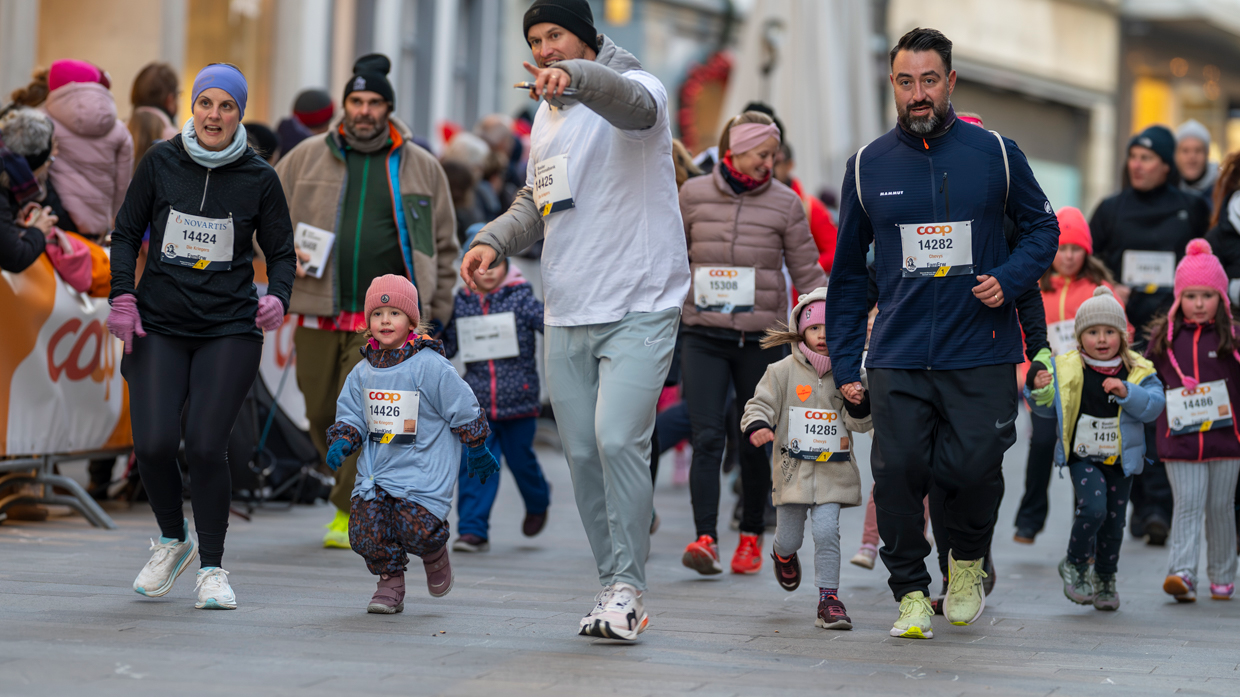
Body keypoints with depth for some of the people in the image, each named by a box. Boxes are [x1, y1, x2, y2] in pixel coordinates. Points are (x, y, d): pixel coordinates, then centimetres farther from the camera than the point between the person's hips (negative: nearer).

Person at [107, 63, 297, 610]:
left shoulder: (259, 178, 0)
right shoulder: (160, 162, 2)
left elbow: (281, 252, 8)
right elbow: (127, 232, 10)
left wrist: (277, 297, -12)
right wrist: (123, 297, -3)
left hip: (229, 329, -1)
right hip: (157, 326, 1)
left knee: (205, 446, -12)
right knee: (153, 443, -11)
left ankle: (212, 567, 7)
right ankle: (173, 539, 19)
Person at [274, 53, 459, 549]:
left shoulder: (421, 168, 9)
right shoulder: (308, 157, 9)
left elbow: (443, 244, 14)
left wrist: (436, 312, 9)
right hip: (319, 312, 2)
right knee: (322, 415, 7)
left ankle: (349, 514, -8)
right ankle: (357, 488, 29)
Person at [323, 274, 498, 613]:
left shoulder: (431, 366, -9)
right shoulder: (362, 372, 8)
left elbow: (464, 410, -1)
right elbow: (350, 414, 17)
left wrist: (478, 452, 6)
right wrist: (341, 442, -3)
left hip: (422, 471, -5)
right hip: (375, 471, 5)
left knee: (418, 531, -16)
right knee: (366, 531, -11)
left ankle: (435, 556, 20)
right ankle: (390, 582, 13)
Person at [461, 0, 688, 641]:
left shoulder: (635, 88, -7)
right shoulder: (546, 116, 17)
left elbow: (629, 100, -33)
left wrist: (574, 76, -53)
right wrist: (493, 239, 6)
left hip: (639, 310, -7)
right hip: (567, 316, 7)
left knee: (618, 439, -19)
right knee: (582, 454, 7)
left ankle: (627, 587, -8)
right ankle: (616, 590, 18)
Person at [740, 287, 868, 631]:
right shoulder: (783, 371, -3)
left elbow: (861, 424, 1)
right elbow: (760, 404, -4)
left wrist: (858, 399, -19)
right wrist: (756, 427, -25)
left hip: (832, 471, 0)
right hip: (793, 470, 0)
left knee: (826, 530, -15)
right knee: (790, 536, 12)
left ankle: (829, 597, -4)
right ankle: (783, 554, 50)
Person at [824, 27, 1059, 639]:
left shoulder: (995, 153, 3)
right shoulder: (868, 165, 6)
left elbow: (1043, 226, 15)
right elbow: (847, 272, 13)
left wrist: (1010, 279, -5)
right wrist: (845, 363, 10)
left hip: (981, 356, -1)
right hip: (898, 360, 1)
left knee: (973, 468, -9)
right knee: (898, 473, -6)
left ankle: (968, 562, 22)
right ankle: (910, 593, 14)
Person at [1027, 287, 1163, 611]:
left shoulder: (1138, 371, -2)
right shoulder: (1068, 370, -4)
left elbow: (1154, 406, -11)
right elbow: (1050, 408, 1)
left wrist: (1127, 393, -26)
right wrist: (1040, 390, -20)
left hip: (1121, 458, 2)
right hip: (1083, 455, -2)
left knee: (1114, 521, 9)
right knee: (1093, 508, -21)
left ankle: (1105, 579, 29)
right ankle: (1075, 565, 2)